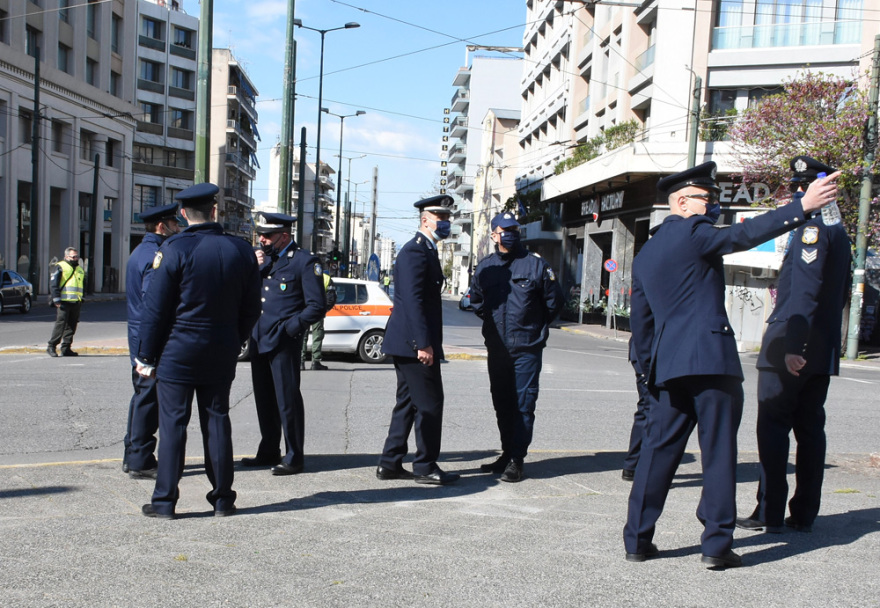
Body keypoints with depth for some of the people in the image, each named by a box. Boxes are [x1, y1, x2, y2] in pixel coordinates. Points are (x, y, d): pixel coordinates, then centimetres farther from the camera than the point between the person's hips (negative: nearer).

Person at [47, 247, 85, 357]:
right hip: (63, 302, -7)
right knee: (60, 324, -8)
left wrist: (81, 300, 20)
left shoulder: (80, 269, 21)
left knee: (72, 326, 6)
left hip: (76, 303, 7)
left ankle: (66, 349, 12)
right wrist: (56, 299, -16)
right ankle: (51, 346, 1)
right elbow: (53, 284, -8)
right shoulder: (60, 267, -2)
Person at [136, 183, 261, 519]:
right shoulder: (241, 250, 1)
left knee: (172, 423, 2)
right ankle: (222, 498, 15)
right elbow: (251, 309, 7)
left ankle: (165, 501, 7)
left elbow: (154, 308, -9)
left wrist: (146, 355, -1)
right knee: (217, 421, 10)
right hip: (221, 353, 4)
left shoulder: (173, 249, -11)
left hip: (177, 350, -3)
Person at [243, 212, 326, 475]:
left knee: (287, 399, -3)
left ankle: (294, 458, 6)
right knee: (264, 399, 14)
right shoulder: (265, 258, 17)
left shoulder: (305, 261, -6)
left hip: (283, 342, -7)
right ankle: (268, 452, 27)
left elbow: (316, 307, -9)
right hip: (259, 339, 8)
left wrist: (289, 328, -14)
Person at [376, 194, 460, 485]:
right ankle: (425, 467, 7)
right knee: (430, 404, -3)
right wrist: (423, 343, -25)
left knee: (408, 403, 14)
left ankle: (389, 464, 19)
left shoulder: (425, 251, 19)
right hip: (414, 342, -11)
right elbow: (412, 300, -22)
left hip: (406, 344, 11)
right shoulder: (415, 251, -14)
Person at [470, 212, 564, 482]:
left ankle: (516, 459, 1)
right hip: (496, 348, 4)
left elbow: (554, 302, 4)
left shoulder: (535, 264, -4)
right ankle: (507, 453, 23)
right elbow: (476, 300, 21)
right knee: (501, 403, 11)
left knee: (523, 404, -4)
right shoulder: (485, 266, 6)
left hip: (527, 348, -4)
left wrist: (534, 327, 10)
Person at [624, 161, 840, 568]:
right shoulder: (693, 232, -3)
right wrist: (802, 206, -15)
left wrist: (652, 371, 24)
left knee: (658, 448, 11)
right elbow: (747, 234, -16)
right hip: (711, 358, -7)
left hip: (667, 365, 7)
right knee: (718, 451, 1)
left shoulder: (645, 254, 19)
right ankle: (717, 544, 5)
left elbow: (640, 321, 20)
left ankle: (637, 539, 13)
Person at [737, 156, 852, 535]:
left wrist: (792, 345, -26)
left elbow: (805, 291, -22)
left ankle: (770, 513, 0)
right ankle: (804, 514, 14)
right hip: (823, 353, 9)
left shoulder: (811, 228, -12)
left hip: (790, 350, -9)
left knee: (773, 427, -3)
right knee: (810, 428, 9)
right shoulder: (839, 233, 17)